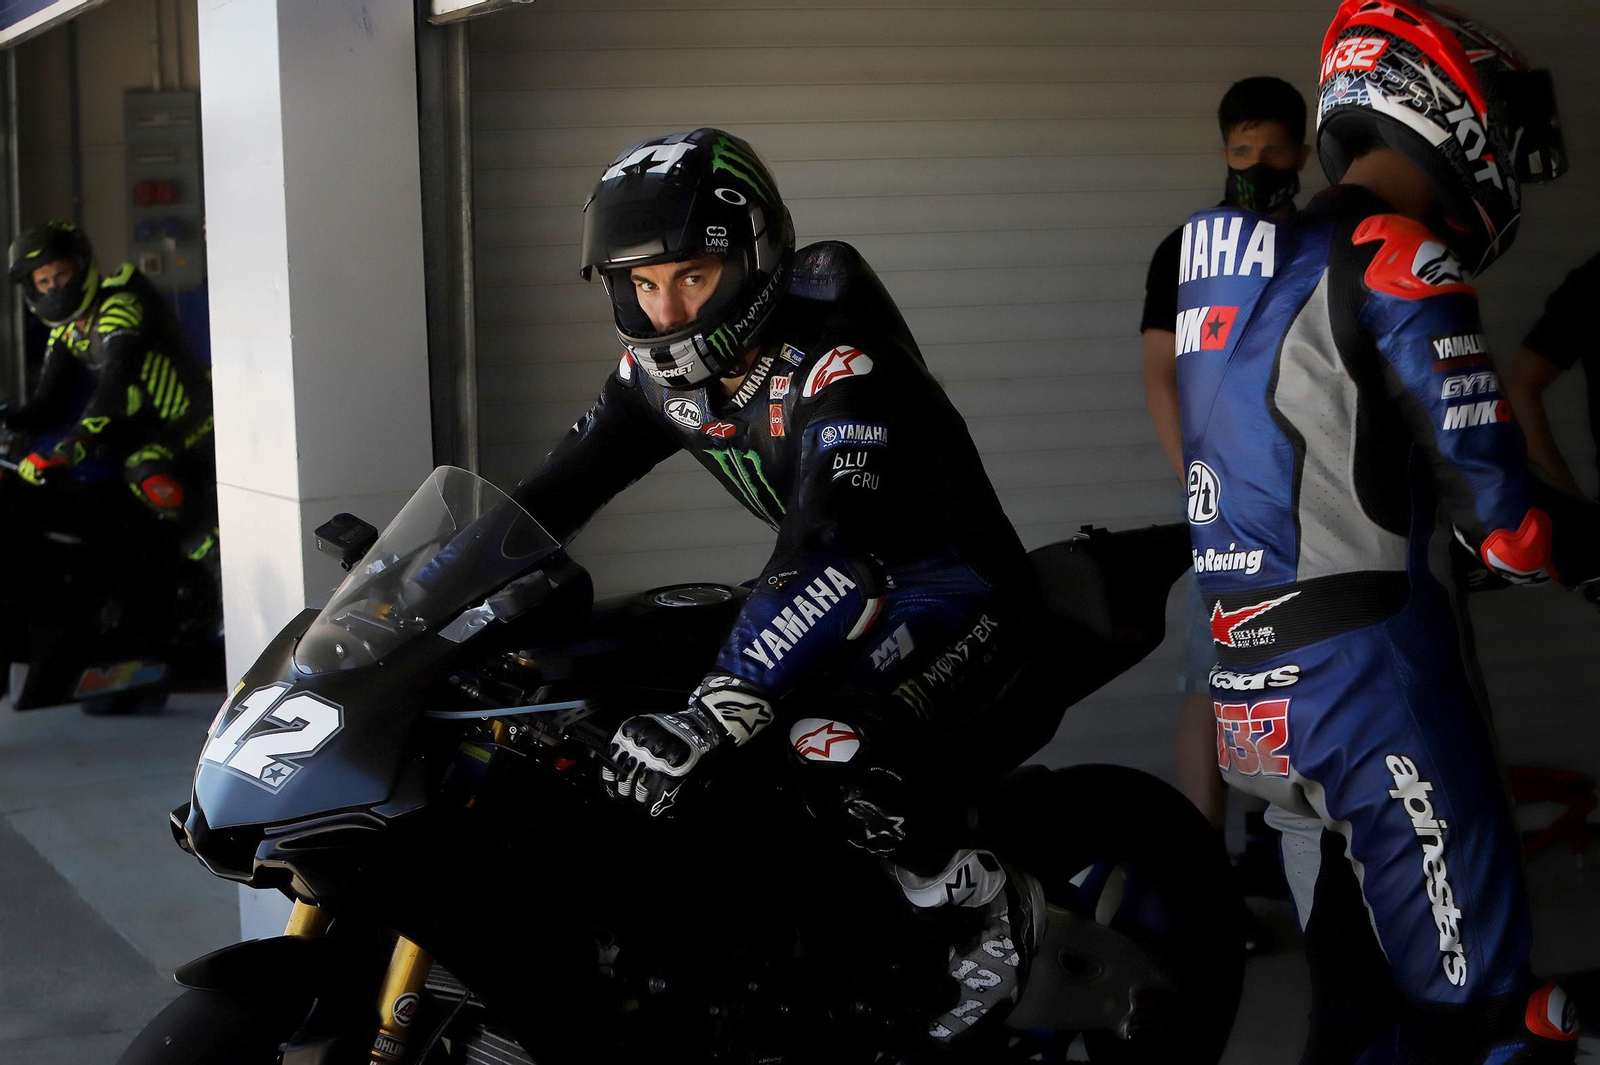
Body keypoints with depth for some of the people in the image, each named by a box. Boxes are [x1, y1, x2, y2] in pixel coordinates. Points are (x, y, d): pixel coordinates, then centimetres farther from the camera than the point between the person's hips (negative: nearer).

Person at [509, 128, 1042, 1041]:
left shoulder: (840, 358, -29)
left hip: (957, 581, -9)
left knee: (833, 741, -34)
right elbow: (560, 490, 3)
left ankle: (992, 907, -9)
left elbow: (829, 554, -40)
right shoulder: (661, 363, -4)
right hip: (846, 579, 9)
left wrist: (716, 714, -48)